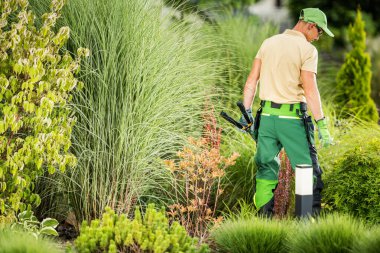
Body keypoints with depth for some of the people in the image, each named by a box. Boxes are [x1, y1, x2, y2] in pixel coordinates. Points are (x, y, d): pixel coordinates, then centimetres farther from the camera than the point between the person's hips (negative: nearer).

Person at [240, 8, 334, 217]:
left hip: (266, 115, 5)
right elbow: (310, 90, -15)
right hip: (293, 119, -5)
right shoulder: (307, 50, -7)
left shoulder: (268, 43, 10)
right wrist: (322, 125, -13)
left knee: (266, 167, 12)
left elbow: (251, 80, 7)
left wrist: (247, 113, 10)